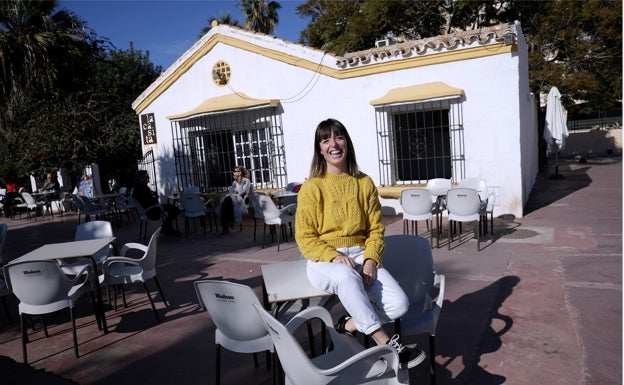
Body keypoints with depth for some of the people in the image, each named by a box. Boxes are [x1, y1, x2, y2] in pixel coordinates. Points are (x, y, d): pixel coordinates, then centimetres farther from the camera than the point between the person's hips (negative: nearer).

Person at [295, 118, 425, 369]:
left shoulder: (364, 183, 4)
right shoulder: (312, 187, -5)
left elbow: (376, 229, 5)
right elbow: (304, 237, -6)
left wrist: (370, 260, -12)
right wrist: (334, 256, -21)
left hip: (360, 256, 4)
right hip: (324, 261, -3)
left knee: (399, 304, -20)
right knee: (347, 276, -40)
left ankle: (351, 323, 1)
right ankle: (385, 343, -27)